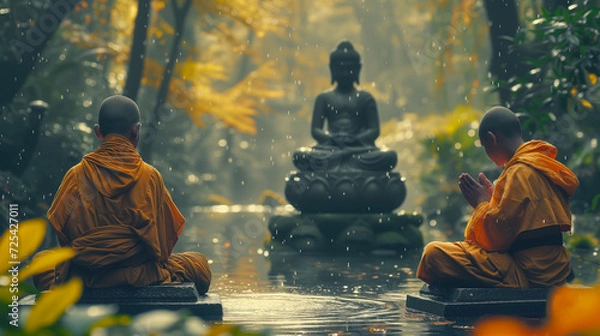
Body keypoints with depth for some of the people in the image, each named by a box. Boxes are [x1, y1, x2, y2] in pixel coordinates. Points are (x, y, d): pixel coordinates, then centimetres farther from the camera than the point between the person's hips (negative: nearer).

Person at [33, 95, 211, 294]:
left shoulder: (76, 175, -4)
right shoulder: (150, 176, -6)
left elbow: (59, 225, 1)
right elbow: (165, 234, 0)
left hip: (83, 277, 2)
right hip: (138, 275, -2)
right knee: (199, 264, 23)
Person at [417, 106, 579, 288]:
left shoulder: (520, 172, -16)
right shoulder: (542, 163, 14)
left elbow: (499, 235, -18)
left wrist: (481, 203, -2)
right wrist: (493, 197, 14)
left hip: (527, 275, -11)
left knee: (434, 253, -18)